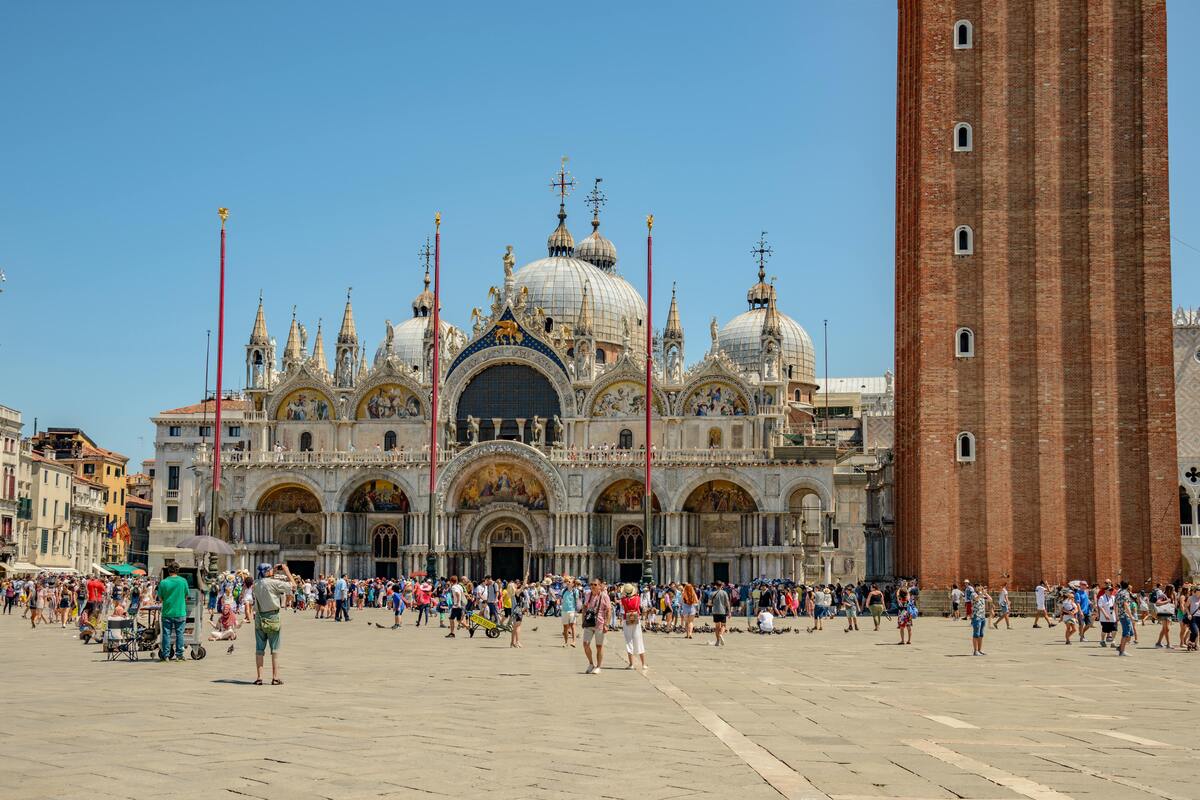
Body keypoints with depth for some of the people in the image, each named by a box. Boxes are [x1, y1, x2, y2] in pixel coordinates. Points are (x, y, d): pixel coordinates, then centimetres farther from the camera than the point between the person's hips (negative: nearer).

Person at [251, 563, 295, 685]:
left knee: (259, 649, 7)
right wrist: (286, 570, -2)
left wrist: (274, 570, 26)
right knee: (275, 649, 3)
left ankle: (259, 677, 5)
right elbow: (293, 585, -11)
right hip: (272, 617, -5)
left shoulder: (255, 584, 5)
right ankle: (275, 678, 3)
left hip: (259, 617, 5)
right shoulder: (273, 583, -14)